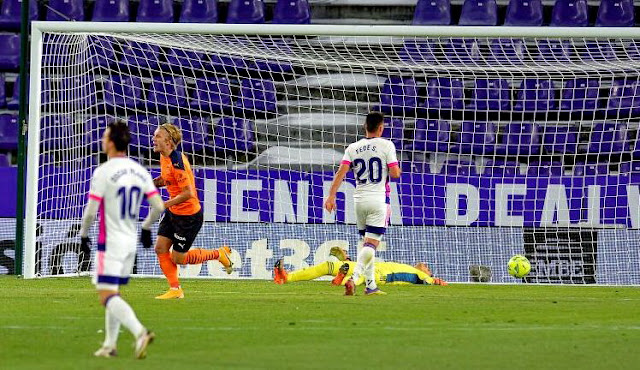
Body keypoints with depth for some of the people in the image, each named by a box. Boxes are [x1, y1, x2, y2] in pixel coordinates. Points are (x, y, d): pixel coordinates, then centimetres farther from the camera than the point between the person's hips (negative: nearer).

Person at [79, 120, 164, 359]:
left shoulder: (103, 172, -14)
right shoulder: (140, 171, 5)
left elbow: (90, 212, -15)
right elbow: (159, 206, 3)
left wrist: (83, 234, 2)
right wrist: (146, 227, 20)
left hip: (110, 243, -7)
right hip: (130, 241, 7)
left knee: (108, 296, -10)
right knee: (113, 294, 17)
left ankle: (139, 331, -30)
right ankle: (110, 345, 18)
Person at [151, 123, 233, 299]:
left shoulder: (176, 162, -27)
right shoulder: (164, 157, 2)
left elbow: (188, 193, -28)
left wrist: (165, 204, -24)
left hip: (189, 215, -9)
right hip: (173, 212, 9)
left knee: (178, 258, 1)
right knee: (160, 248, 3)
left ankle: (219, 254, 19)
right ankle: (175, 289, 13)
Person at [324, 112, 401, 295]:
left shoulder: (353, 148, 8)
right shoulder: (386, 145, -3)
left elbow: (341, 172, -3)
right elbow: (395, 173, -7)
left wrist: (331, 196, -7)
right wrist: (397, 169, 16)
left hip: (360, 200, 4)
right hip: (378, 199, -4)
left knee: (367, 243, 14)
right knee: (371, 244, -9)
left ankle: (370, 285, 14)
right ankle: (354, 278, -28)